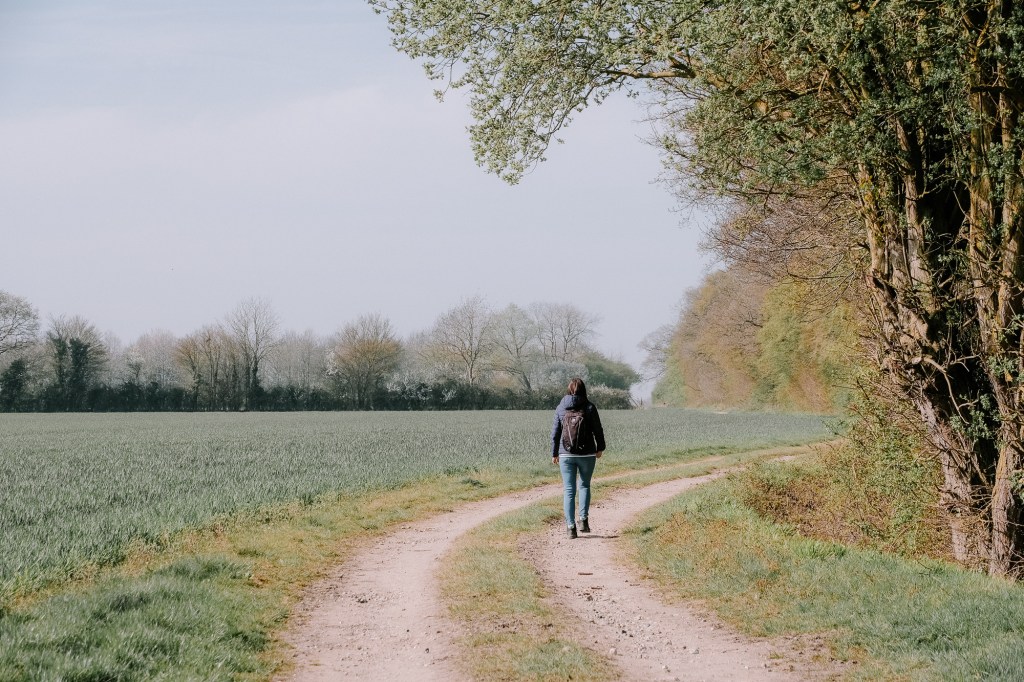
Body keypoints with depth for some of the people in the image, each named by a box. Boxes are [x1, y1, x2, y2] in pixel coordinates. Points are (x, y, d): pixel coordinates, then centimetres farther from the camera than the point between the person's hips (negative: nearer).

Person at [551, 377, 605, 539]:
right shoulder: (589, 407, -5)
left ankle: (571, 526, -3)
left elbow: (555, 433, 2)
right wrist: (600, 448, 15)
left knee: (569, 490, 3)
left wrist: (554, 453, 11)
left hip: (566, 454, 1)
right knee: (585, 485, 18)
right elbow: (598, 430, 0)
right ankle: (584, 519, 2)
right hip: (587, 454, 0)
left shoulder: (560, 408, -1)